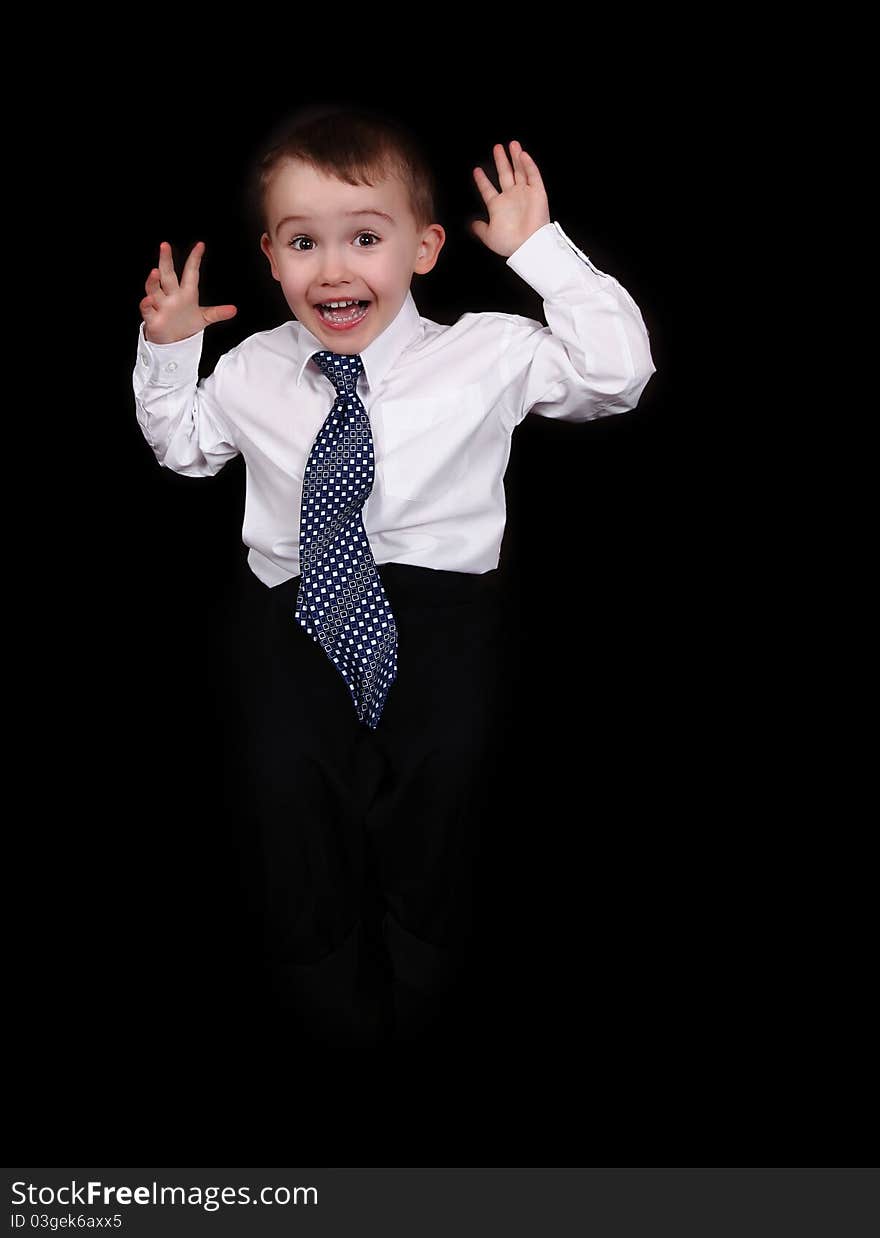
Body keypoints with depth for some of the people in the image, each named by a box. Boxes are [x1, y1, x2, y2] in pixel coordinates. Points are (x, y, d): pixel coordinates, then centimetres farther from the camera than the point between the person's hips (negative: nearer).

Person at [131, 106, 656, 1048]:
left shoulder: (485, 355, 3)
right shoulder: (251, 372, 12)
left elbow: (617, 371, -4)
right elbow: (181, 443, 31)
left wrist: (540, 250, -5)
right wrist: (166, 349, 14)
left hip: (438, 590, -2)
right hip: (298, 592, 2)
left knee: (446, 755, -28)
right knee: (288, 764, -25)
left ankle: (425, 950, -2)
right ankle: (318, 960, -2)